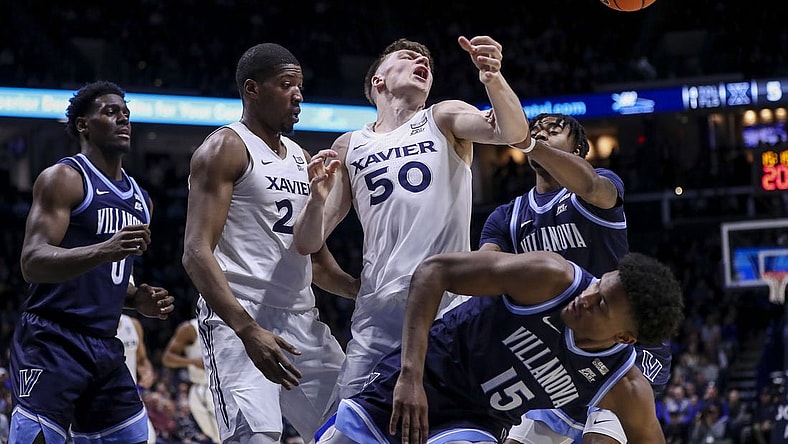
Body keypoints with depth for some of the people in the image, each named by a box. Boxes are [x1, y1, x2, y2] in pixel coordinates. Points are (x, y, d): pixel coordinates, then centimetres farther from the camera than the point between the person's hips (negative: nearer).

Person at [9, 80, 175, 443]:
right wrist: (104, 251, -32)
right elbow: (32, 264, -17)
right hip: (52, 343, -8)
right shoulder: (63, 178, -6)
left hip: (105, 348, 8)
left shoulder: (140, 200, 19)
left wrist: (138, 300, 8)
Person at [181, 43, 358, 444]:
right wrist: (248, 331, -27)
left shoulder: (302, 159, 19)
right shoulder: (226, 148, -5)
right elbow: (196, 253, -15)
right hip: (238, 320, -8)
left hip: (302, 321, 8)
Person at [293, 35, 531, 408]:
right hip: (378, 311, 2)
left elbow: (513, 132, -11)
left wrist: (494, 79, -31)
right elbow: (307, 244, 13)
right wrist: (318, 198, -9)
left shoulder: (443, 119, 10)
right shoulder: (348, 148, 16)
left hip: (448, 310, -2)